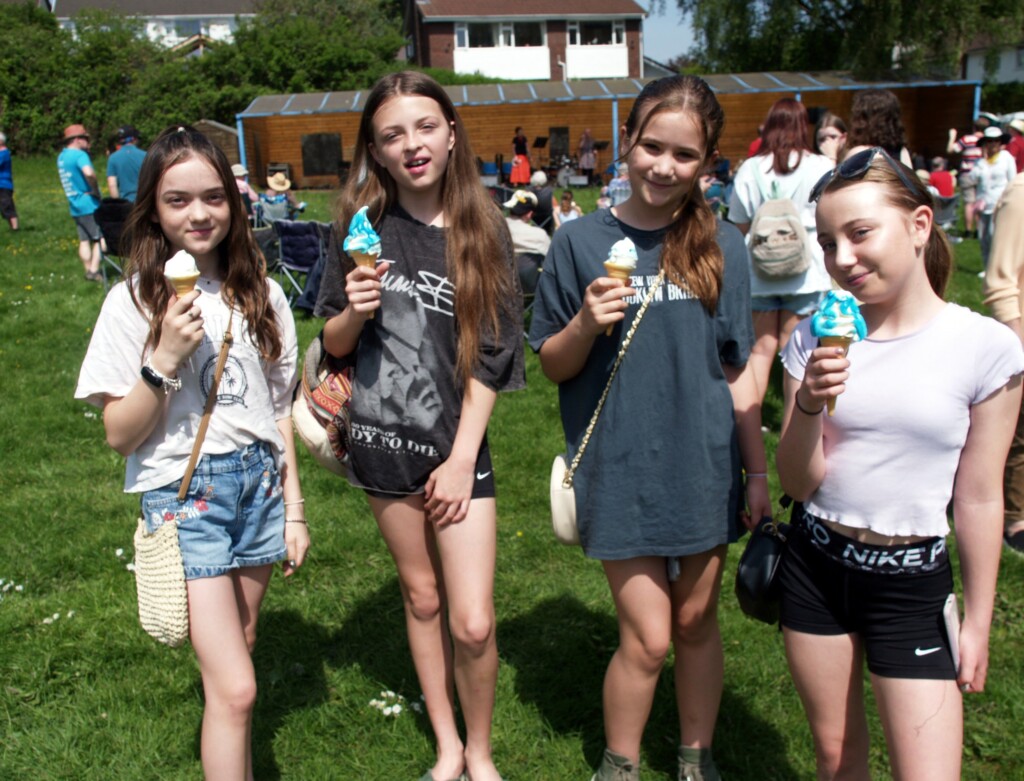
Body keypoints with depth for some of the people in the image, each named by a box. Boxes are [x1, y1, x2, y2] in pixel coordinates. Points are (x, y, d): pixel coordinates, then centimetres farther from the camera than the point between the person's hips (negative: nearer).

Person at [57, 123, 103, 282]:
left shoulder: (61, 156, 13)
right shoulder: (79, 155, -15)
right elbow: (89, 173, -34)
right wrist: (96, 190, -17)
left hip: (74, 205, 8)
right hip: (89, 204, -8)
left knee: (84, 240, 11)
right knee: (100, 237, -2)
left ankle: (89, 270, 14)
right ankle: (94, 270, -8)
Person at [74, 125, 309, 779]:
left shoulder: (262, 294, 3)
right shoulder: (134, 301, -8)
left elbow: (279, 409, 9)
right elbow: (120, 434, -7)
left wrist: (294, 507, 8)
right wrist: (164, 360, -22)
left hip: (259, 483, 4)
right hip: (182, 492, -4)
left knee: (237, 647, 16)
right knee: (235, 688, -9)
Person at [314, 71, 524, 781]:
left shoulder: (483, 229, -4)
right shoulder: (364, 226, -1)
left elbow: (491, 355, -4)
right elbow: (334, 343, 4)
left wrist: (461, 459, -8)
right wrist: (355, 310, -18)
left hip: (458, 443, -1)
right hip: (382, 439, 2)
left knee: (473, 622, -4)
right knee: (421, 597, 16)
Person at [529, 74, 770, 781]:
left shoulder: (721, 246, 1)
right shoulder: (581, 242, -4)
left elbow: (737, 371, 6)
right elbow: (553, 366, 0)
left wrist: (759, 471, 6)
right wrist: (586, 324, -20)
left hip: (705, 467, 2)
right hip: (620, 470, -2)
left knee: (697, 620, 14)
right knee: (648, 637, 1)